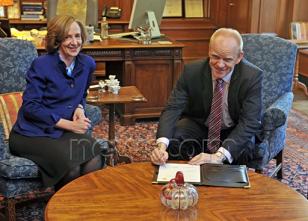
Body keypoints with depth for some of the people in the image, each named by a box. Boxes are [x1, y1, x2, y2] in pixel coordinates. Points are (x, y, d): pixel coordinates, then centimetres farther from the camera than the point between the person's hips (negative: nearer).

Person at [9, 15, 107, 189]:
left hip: (66, 131, 5)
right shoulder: (41, 65, -10)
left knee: (94, 162, -26)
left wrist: (80, 108, -3)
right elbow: (30, 107, -12)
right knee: (72, 167, -30)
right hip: (33, 134, -4)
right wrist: (68, 124, -17)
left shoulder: (88, 64, 6)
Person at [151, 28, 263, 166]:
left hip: (234, 132, -1)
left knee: (243, 152, -33)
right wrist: (161, 145, -43)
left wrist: (219, 156, -44)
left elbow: (250, 122, -29)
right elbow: (173, 108, -23)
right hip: (198, 127, 1)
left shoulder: (253, 77, -23)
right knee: (170, 140, -27)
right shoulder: (191, 71, -18)